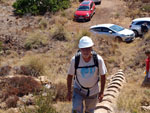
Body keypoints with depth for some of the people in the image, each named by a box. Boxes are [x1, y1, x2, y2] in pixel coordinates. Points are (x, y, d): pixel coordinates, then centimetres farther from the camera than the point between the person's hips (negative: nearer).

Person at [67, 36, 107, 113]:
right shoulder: (75, 60, -25)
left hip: (93, 91, 1)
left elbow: (103, 75, -10)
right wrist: (69, 91, -4)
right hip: (78, 90, -1)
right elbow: (70, 75, -9)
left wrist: (102, 92, -6)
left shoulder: (98, 59, -25)